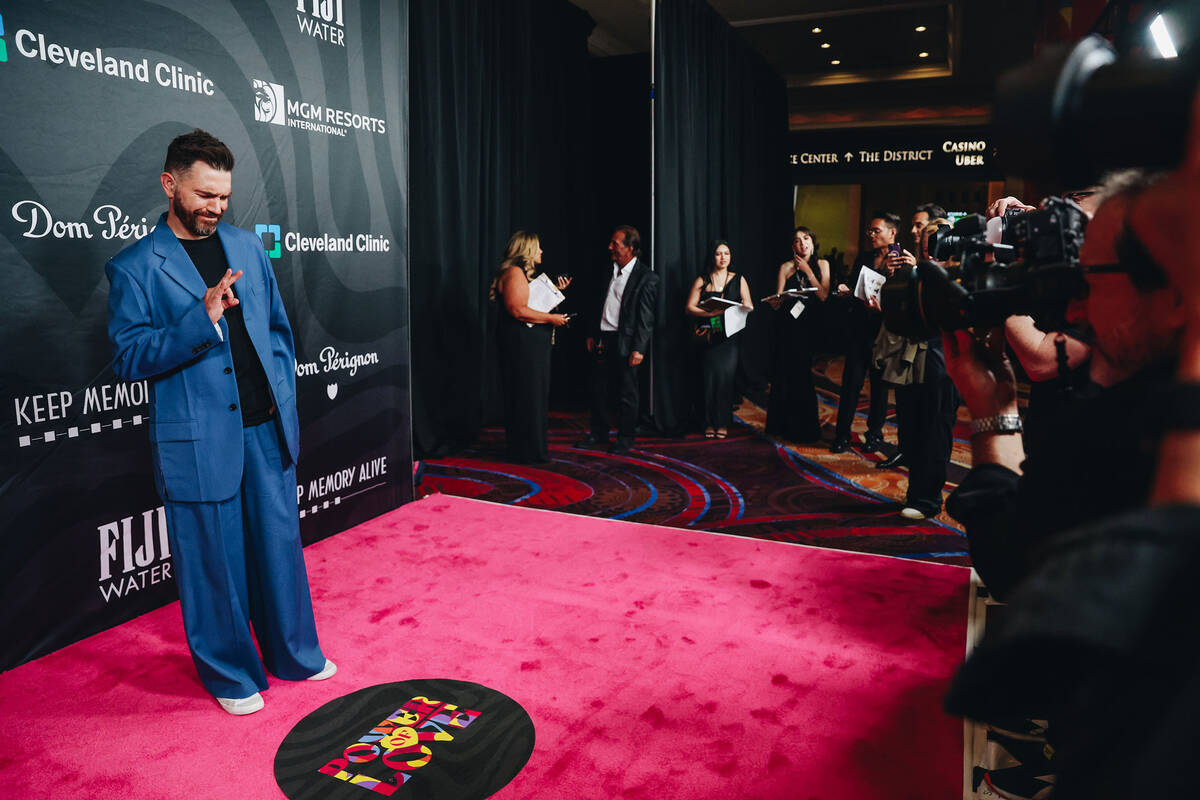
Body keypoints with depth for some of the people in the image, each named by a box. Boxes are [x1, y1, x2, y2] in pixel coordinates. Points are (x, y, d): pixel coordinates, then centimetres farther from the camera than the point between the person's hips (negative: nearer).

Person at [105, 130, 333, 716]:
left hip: (266, 429, 5)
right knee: (213, 560, 7)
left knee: (280, 543, 13)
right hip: (198, 442, -4)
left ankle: (294, 655, 32)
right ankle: (230, 674, 27)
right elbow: (128, 358, -10)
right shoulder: (134, 267, -4)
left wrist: (283, 396, 7)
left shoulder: (247, 246, 11)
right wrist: (202, 317, -22)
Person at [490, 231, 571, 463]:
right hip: (521, 343, -11)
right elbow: (517, 310, -23)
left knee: (536, 394, 14)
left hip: (532, 344, 11)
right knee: (527, 396, -5)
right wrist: (551, 318, -19)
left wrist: (554, 290, 17)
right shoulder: (514, 273, -14)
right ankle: (526, 451, 3)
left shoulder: (525, 274, 19)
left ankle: (532, 448, 23)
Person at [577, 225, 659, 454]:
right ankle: (599, 433, 27)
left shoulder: (647, 278, -10)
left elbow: (645, 317, -12)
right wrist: (593, 334, 13)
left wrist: (638, 349, -16)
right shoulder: (609, 270, 10)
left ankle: (625, 438, 19)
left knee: (627, 392, 5)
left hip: (625, 343, -6)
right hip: (603, 340, 6)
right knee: (599, 389, 12)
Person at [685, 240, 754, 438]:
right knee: (710, 377, -4)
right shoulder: (702, 281, 9)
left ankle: (723, 424, -2)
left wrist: (747, 307, -15)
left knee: (726, 375, -9)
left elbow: (749, 306, 9)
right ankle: (710, 423, 4)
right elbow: (689, 308, 1)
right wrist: (711, 313, -14)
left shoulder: (739, 280, 13)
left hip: (729, 336, 0)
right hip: (709, 337, 0)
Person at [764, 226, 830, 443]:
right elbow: (777, 302, 3)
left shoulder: (822, 265, 8)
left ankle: (805, 429, 15)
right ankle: (784, 425, 13)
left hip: (812, 327, 0)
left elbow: (824, 296, -4)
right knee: (787, 374, 0)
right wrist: (773, 301, -21)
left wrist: (808, 271, -6)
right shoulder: (786, 267, 4)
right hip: (789, 327, 0)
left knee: (802, 376, 2)